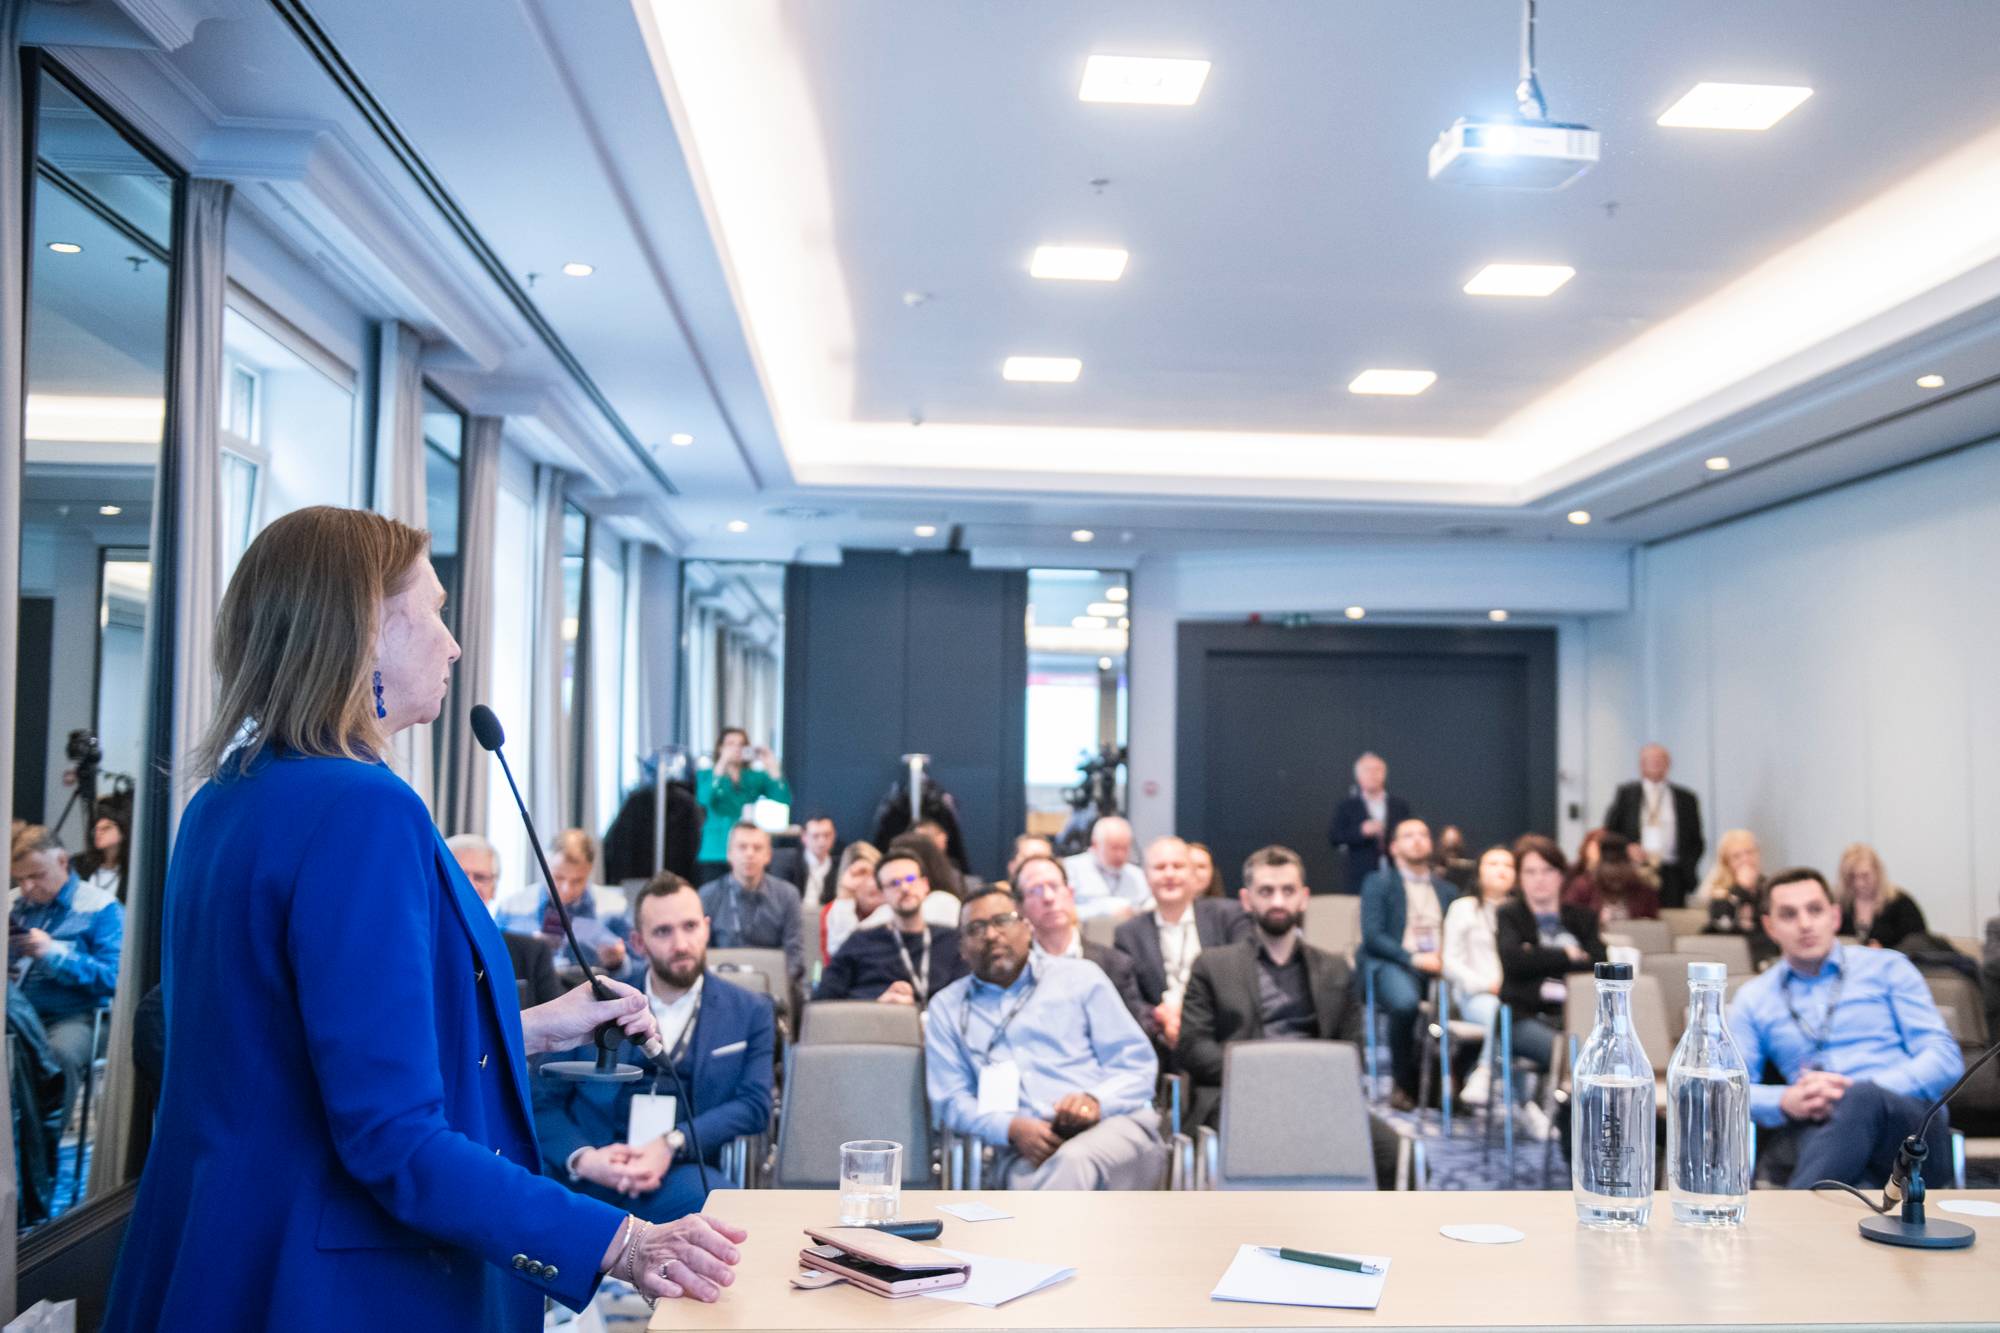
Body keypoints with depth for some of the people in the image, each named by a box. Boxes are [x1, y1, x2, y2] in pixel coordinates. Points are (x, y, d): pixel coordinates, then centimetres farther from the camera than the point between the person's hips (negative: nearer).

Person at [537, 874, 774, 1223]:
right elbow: (542, 1100, 11)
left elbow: (755, 1105, 4)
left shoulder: (750, 1013, 13)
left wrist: (671, 1145, -12)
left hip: (678, 1172, -1)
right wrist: (581, 1158, -11)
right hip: (587, 1172, 1)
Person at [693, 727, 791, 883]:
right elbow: (705, 799, -13)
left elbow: (784, 801, -2)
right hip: (715, 853, -1)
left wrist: (772, 767, -6)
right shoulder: (706, 775, 9)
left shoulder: (757, 776, 12)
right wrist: (722, 763, -14)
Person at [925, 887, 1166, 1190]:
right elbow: (952, 1100, 11)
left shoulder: (1080, 977, 17)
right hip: (1029, 1151, 0)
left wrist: (1097, 1100, -11)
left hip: (1113, 1123, 0)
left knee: (1074, 1161, -38)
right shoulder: (947, 1008, 20)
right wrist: (1011, 1128, -10)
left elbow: (1138, 1063, 11)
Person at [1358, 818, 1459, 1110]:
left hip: (1439, 965, 4)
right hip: (1392, 965, -3)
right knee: (1405, 1002, -37)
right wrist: (1413, 958, -15)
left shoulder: (1447, 890, 24)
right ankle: (1404, 1083, -14)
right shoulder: (1378, 883, 9)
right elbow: (1371, 936, -3)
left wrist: (1448, 958, -7)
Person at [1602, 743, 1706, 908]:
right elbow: (1609, 832, 9)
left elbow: (1697, 842, 14)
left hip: (1672, 875, 1)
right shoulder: (1625, 793, 11)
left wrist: (1686, 868, 0)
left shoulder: (1686, 798, 13)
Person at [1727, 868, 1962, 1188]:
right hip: (1818, 1128, -1)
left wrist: (1860, 1090, -12)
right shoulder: (1753, 998, 20)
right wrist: (1786, 1102, -11)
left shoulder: (1887, 967, 16)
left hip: (1911, 1119, 1)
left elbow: (1946, 1057, 5)